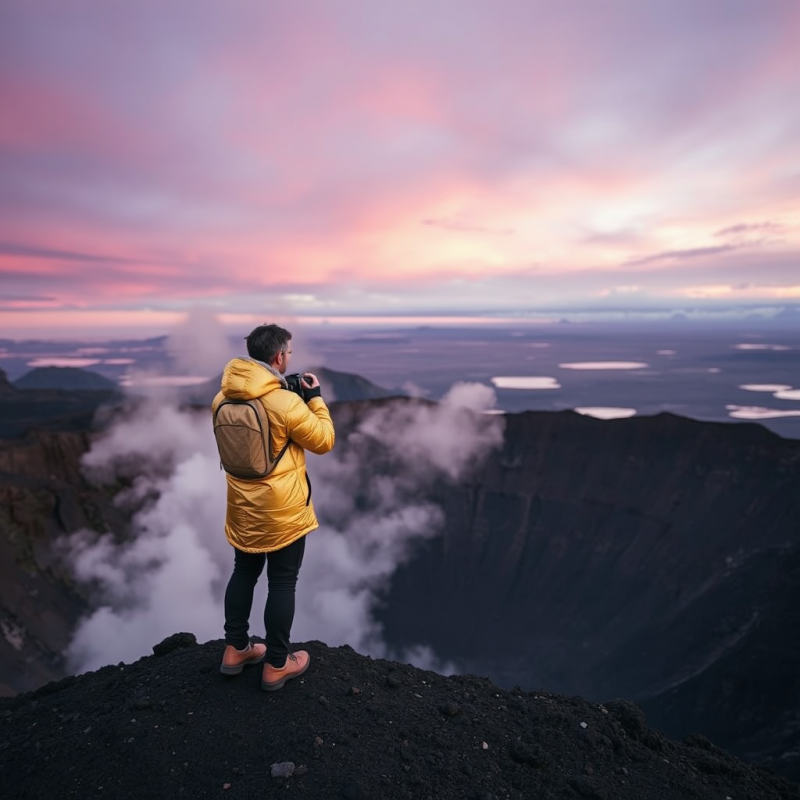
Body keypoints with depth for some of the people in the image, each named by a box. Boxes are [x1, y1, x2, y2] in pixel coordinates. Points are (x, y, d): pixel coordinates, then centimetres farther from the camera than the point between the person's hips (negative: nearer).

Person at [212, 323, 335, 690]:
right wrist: (315, 397, -3)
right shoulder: (286, 403, -23)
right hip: (283, 510, -6)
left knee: (243, 574, 22)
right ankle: (276, 665, 23)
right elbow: (324, 441, -12)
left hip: (243, 508, 7)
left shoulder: (223, 398, -2)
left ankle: (235, 650, 35)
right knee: (282, 583, 9)